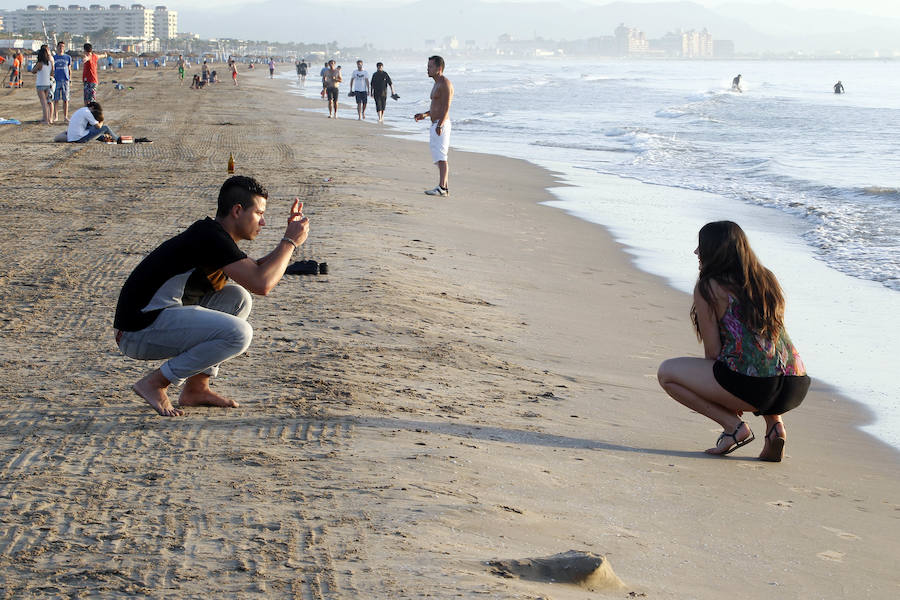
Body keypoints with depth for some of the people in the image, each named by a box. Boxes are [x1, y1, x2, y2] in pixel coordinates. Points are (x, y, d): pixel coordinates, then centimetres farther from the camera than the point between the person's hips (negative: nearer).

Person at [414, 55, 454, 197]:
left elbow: (446, 107, -21)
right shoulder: (437, 84, 20)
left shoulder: (445, 84, -13)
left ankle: (442, 188, -17)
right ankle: (445, 187, 12)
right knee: (440, 158, 10)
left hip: (442, 124, -11)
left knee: (441, 156, -13)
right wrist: (425, 115, 21)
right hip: (436, 124, 11)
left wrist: (439, 125, -28)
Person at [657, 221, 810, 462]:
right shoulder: (767, 279, 20)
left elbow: (712, 352, 1)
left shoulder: (708, 288, 1)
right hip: (796, 388, 7)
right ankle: (775, 425, 15)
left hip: (753, 386, -7)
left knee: (667, 372, 11)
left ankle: (734, 426, 1)